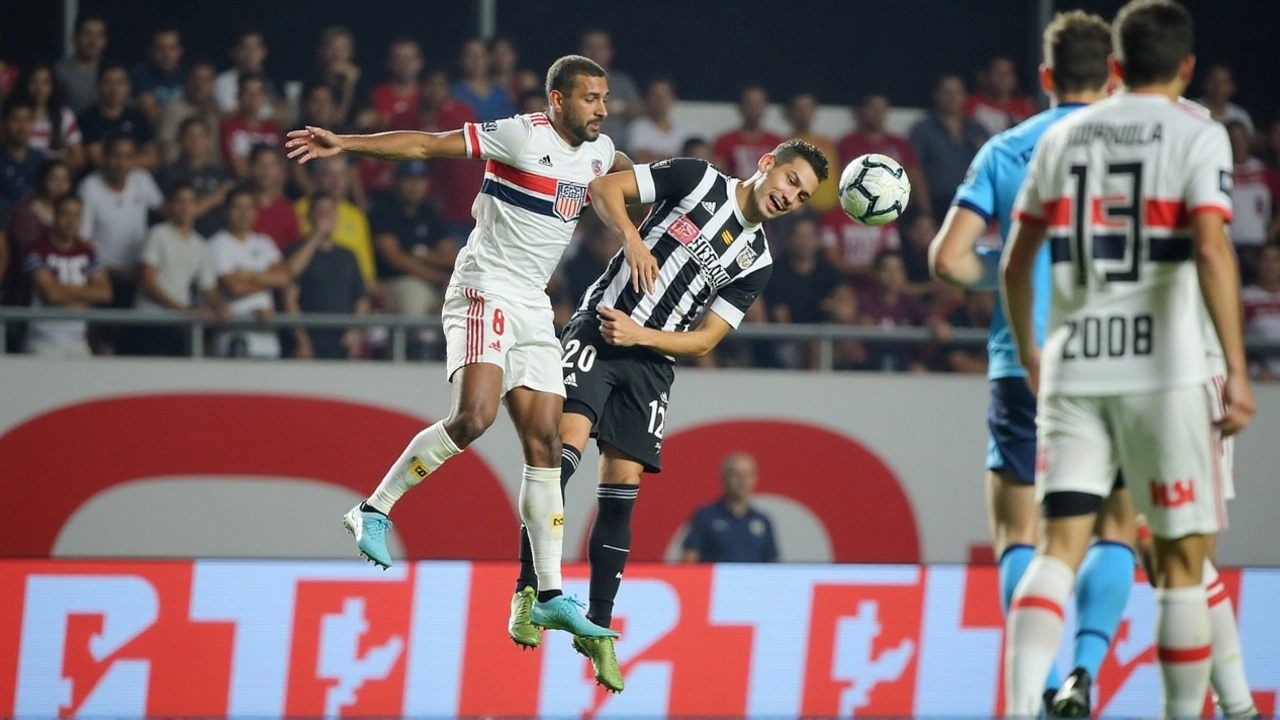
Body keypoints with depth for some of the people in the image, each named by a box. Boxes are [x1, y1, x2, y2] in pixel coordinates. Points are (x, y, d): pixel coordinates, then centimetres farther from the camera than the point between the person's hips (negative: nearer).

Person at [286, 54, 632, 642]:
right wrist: (346, 143, -23)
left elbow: (627, 175, 36)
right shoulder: (522, 135, -11)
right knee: (474, 416, -27)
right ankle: (373, 511, -11)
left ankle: (551, 596, 1)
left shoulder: (598, 151, 11)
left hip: (533, 308, 7)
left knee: (544, 441, 1)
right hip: (484, 291, -7)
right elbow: (426, 145, -15)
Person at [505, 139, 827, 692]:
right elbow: (605, 186, -3)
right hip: (596, 332, -4)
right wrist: (631, 238, -19)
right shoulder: (698, 179, 0)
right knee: (563, 451, -22)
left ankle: (598, 628, 11)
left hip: (650, 363, 4)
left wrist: (641, 336, -11)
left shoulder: (756, 262, 9)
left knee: (620, 496, 1)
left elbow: (704, 339, 4)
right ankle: (528, 592, -18)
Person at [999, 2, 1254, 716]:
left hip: (1073, 369, 4)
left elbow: (1016, 263, 16)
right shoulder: (1197, 135, -2)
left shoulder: (1064, 136, 12)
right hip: (1166, 370, -3)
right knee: (1183, 560, 7)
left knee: (1061, 546, -2)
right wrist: (1237, 371, -17)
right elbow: (1212, 250, -16)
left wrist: (1029, 356, 31)